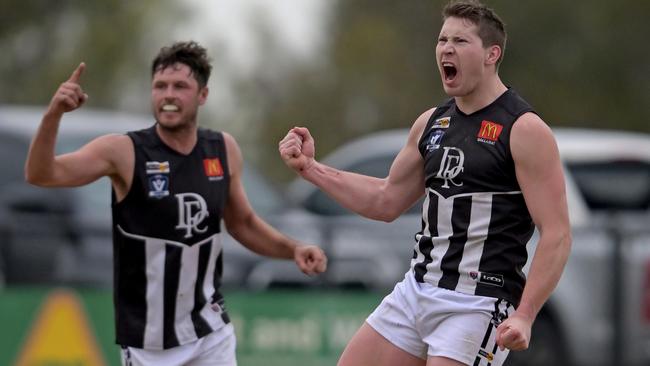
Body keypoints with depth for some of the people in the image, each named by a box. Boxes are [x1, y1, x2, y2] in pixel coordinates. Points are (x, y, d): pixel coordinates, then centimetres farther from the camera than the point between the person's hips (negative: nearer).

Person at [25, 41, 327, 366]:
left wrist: (293, 249, 2)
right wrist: (53, 115, -40)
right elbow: (41, 175, -23)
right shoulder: (124, 152, -12)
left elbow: (242, 223, 17)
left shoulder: (223, 149, 1)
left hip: (211, 331, 3)